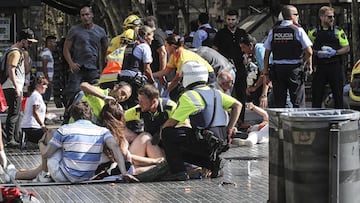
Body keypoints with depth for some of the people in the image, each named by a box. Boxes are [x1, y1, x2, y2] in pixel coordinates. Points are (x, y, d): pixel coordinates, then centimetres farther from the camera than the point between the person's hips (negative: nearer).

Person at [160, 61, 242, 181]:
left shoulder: (188, 96, -7)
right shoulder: (216, 93, 15)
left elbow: (172, 123, -5)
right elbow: (237, 105, 18)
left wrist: (161, 130, 15)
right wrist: (229, 128, 15)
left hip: (204, 143, -8)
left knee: (167, 133, 0)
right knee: (182, 151, 25)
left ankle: (178, 172, -6)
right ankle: (213, 162, 9)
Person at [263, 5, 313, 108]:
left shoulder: (273, 31, 6)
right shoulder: (298, 30, -4)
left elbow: (267, 53, 7)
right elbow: (309, 52, -9)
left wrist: (266, 71, 14)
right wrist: (309, 65, 8)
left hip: (277, 69, 3)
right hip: (295, 68, -3)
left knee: (278, 103, 6)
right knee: (298, 103, 1)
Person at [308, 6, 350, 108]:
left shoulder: (339, 31, 8)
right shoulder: (313, 32, 6)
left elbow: (347, 48, 7)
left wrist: (335, 52, -10)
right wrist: (318, 53, -13)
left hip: (336, 66, 0)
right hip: (319, 67, 0)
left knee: (338, 95, 3)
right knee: (317, 95, 0)